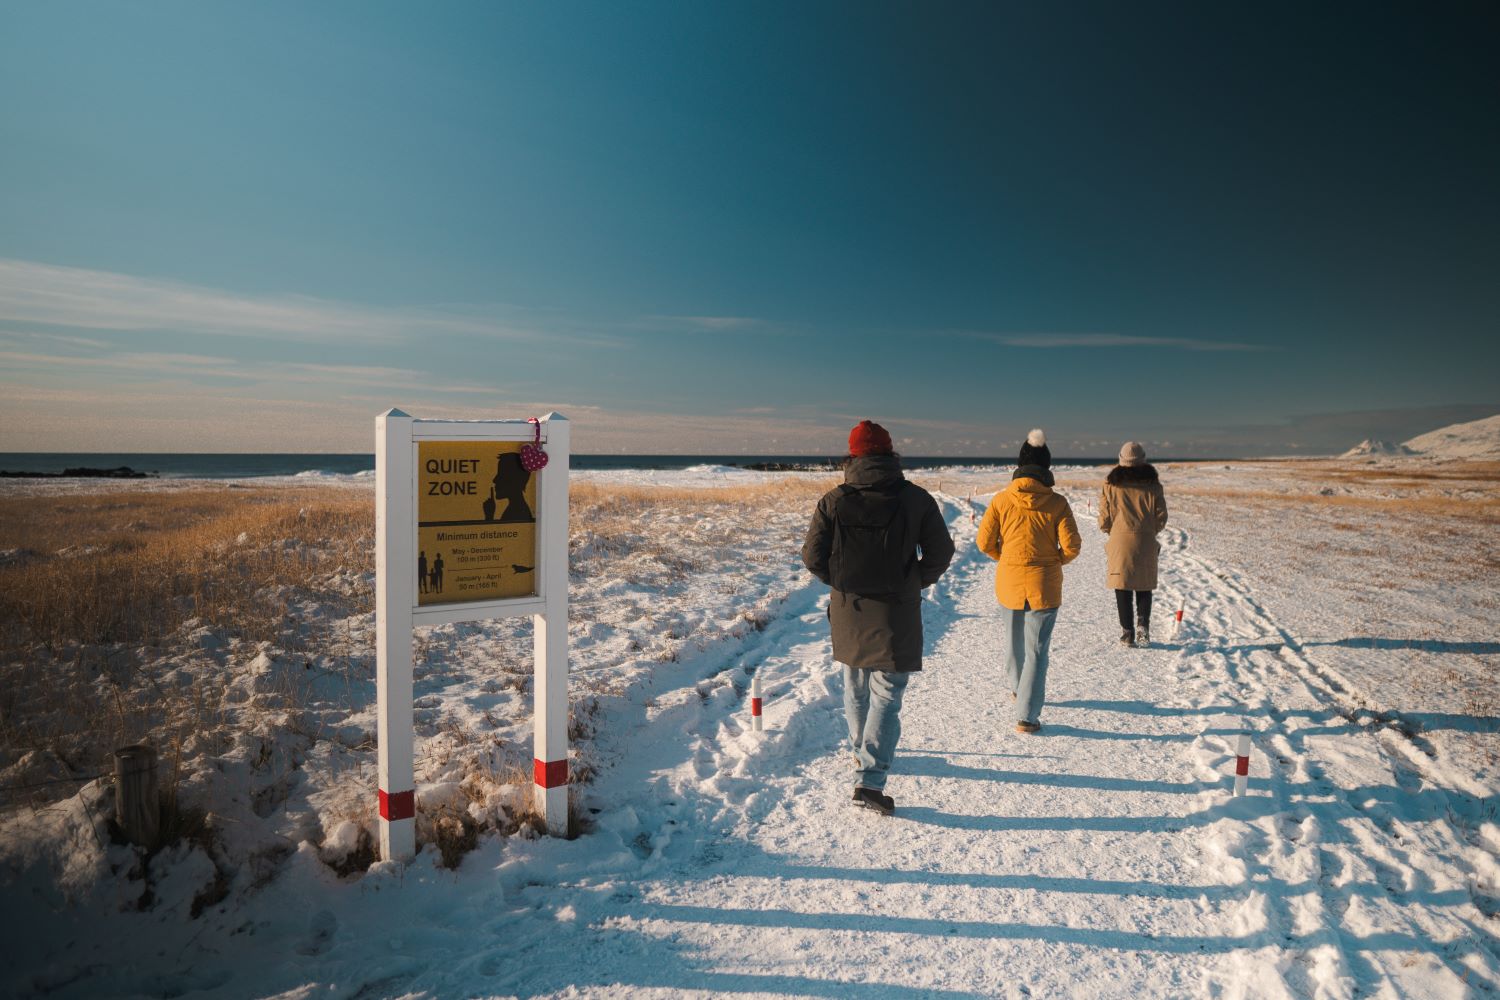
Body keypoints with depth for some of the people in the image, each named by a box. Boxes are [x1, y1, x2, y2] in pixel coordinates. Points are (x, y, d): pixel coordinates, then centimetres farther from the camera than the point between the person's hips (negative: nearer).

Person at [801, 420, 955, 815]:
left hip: (847, 612, 2)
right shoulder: (916, 498, -8)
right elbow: (941, 553, -4)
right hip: (896, 614, -2)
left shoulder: (833, 501, -6)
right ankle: (869, 779, -5)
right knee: (887, 694, 3)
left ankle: (862, 752, 40)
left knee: (855, 688, 22)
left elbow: (813, 556, -6)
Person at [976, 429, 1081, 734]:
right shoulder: (1057, 503, -9)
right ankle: (1026, 717, 1)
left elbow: (984, 542, -5)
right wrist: (1057, 561, 11)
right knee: (1036, 649, 4)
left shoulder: (1002, 500, -6)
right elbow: (1071, 547, -10)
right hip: (1044, 584, -2)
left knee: (1015, 636, 24)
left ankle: (1017, 688, 47)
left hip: (1009, 582, 2)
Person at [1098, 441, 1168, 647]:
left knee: (1123, 587, 5)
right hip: (1146, 542, 1)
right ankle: (1143, 626, 1)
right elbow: (1161, 516, 2)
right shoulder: (1152, 483, 0)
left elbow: (1105, 516, -1)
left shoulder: (1112, 484, -3)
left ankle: (1127, 633, 6)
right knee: (1144, 586, 13)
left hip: (1120, 541, -1)